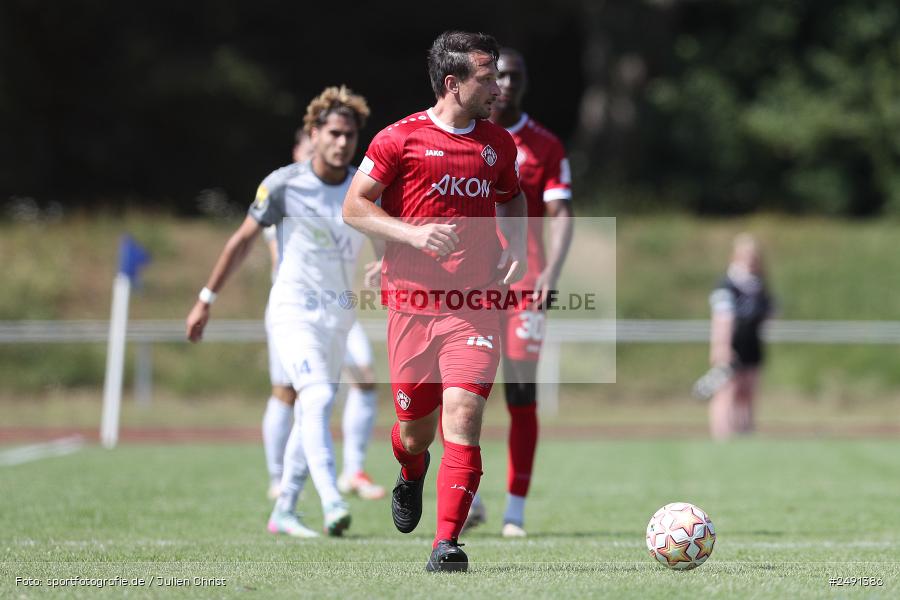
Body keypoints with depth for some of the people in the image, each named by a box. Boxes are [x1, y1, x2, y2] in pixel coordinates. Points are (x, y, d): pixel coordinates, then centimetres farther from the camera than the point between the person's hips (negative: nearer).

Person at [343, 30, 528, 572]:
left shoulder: (499, 143, 11)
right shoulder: (400, 138, -3)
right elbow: (354, 207, 0)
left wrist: (517, 246, 10)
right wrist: (413, 233, -14)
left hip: (476, 307, 2)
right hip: (412, 303, -2)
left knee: (463, 418, -15)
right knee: (416, 429, 8)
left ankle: (446, 544, -16)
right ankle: (411, 478, 46)